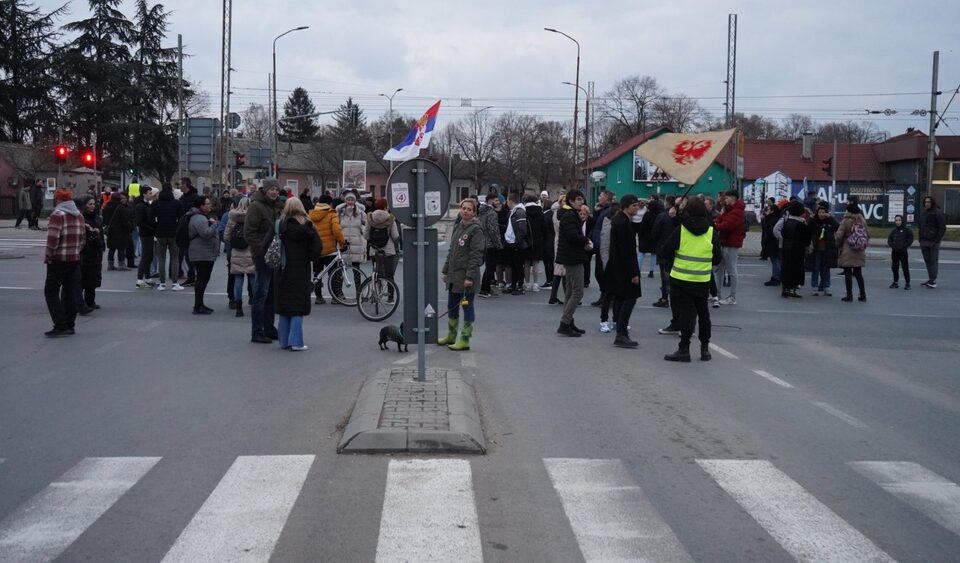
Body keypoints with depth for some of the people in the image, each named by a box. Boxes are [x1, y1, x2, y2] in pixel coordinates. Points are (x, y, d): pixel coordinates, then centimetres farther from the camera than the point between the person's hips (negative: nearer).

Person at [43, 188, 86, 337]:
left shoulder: (58, 215, -14)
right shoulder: (79, 215, 12)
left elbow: (53, 239, -21)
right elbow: (83, 238, 13)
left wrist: (48, 256, -10)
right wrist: (76, 251, 16)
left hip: (59, 260, -7)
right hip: (75, 259, 8)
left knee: (51, 292, -2)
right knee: (70, 292, 12)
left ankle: (61, 326, -9)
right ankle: (70, 326, 14)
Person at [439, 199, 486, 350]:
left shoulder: (476, 229, -11)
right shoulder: (457, 227, 13)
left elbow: (476, 255, -16)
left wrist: (470, 276, -21)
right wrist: (446, 270, 17)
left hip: (467, 276, -8)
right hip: (454, 275, 8)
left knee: (467, 307, 0)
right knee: (452, 306, 16)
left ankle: (465, 340, 6)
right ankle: (451, 336, 30)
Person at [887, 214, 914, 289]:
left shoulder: (907, 229, -5)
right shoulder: (894, 230, 10)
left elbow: (910, 239, -7)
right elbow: (889, 239, 17)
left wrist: (904, 246, -14)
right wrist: (891, 245, 0)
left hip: (903, 252, -5)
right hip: (894, 252, 5)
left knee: (905, 267, -2)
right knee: (894, 267, 10)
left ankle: (907, 283, 4)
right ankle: (895, 282, 20)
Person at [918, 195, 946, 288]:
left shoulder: (938, 213, -8)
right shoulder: (923, 213, 14)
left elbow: (943, 228, -10)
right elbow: (919, 226, 24)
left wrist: (937, 240, -16)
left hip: (933, 242, -7)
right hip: (924, 241, 7)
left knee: (933, 261, -4)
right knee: (927, 261, 12)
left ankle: (933, 281, -4)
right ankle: (930, 279, 19)